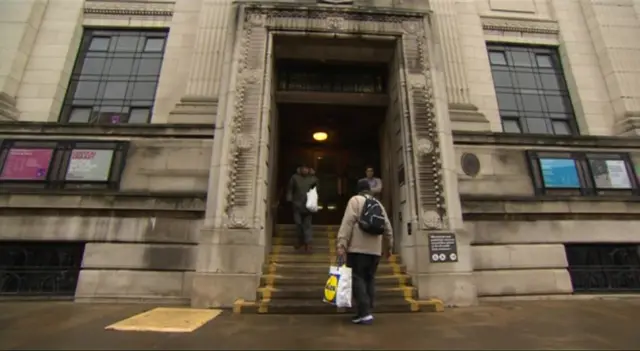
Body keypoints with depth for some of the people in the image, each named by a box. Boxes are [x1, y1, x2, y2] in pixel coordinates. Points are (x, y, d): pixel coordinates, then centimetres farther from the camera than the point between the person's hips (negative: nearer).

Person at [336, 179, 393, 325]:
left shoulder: (355, 200, 0)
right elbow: (387, 226, 17)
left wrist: (342, 244, -15)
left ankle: (364, 313, -7)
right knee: (369, 279, 13)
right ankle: (366, 311, 16)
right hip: (375, 249, 6)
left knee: (358, 278, -2)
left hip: (358, 248, -5)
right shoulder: (378, 204, 16)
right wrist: (389, 246, 28)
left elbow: (348, 222, -12)